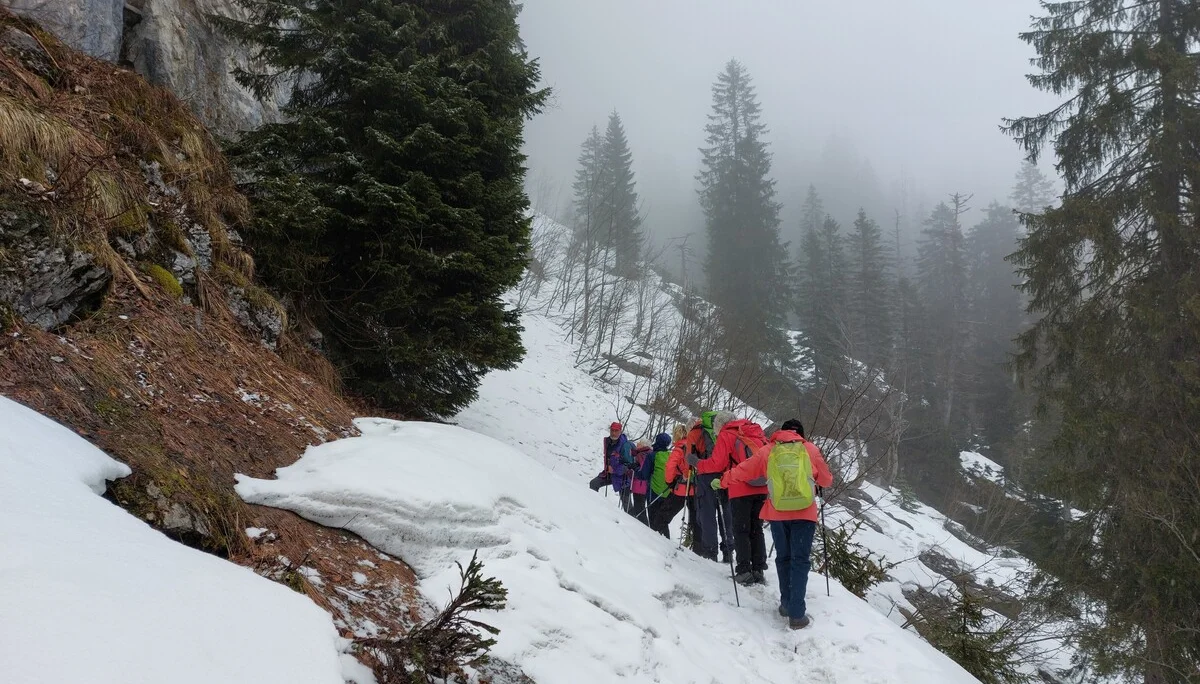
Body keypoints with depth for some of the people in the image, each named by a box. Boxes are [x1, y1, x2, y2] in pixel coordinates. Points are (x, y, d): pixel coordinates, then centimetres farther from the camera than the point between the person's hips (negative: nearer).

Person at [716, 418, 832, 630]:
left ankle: (786, 604, 20)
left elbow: (743, 470, 11)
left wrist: (723, 481, 26)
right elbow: (826, 480, 15)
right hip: (804, 512, -1)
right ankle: (797, 614, -5)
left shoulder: (767, 450, 8)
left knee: (783, 558, 18)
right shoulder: (810, 449, 7)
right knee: (800, 561, 1)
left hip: (777, 513, 2)